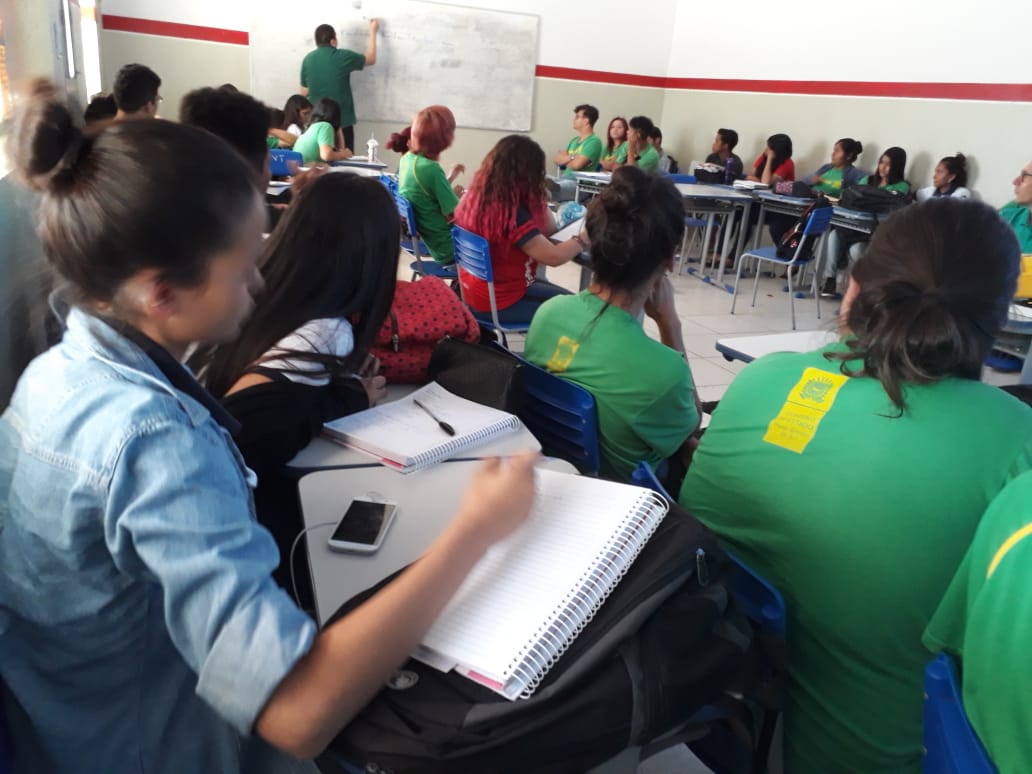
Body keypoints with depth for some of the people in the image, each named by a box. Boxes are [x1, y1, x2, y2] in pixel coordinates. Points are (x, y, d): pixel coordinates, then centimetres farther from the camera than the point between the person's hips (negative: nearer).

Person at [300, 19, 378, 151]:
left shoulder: (308, 59, 2)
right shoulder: (343, 56, -9)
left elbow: (304, 92, 9)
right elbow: (371, 60, 7)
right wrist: (372, 32, 18)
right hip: (341, 121, -4)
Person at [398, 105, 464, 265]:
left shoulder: (407, 159, 1)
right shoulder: (431, 169, -26)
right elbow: (455, 216, -19)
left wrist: (450, 178, 14)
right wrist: (456, 196, -1)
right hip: (448, 248, -8)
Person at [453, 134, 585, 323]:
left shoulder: (477, 195, -2)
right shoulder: (510, 212, -29)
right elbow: (554, 256, -30)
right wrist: (585, 237, -16)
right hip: (496, 302, -9)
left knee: (561, 295, 23)